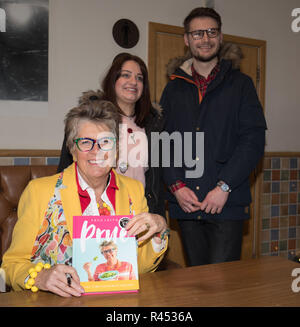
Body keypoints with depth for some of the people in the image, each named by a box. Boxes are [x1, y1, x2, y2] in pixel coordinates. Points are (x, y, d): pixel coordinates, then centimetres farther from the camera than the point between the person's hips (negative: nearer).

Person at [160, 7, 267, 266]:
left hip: (228, 203, -2)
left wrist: (224, 187, -13)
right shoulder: (174, 88, 13)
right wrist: (176, 185, -7)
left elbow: (254, 140, -4)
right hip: (185, 203, 3)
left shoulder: (240, 84, 6)